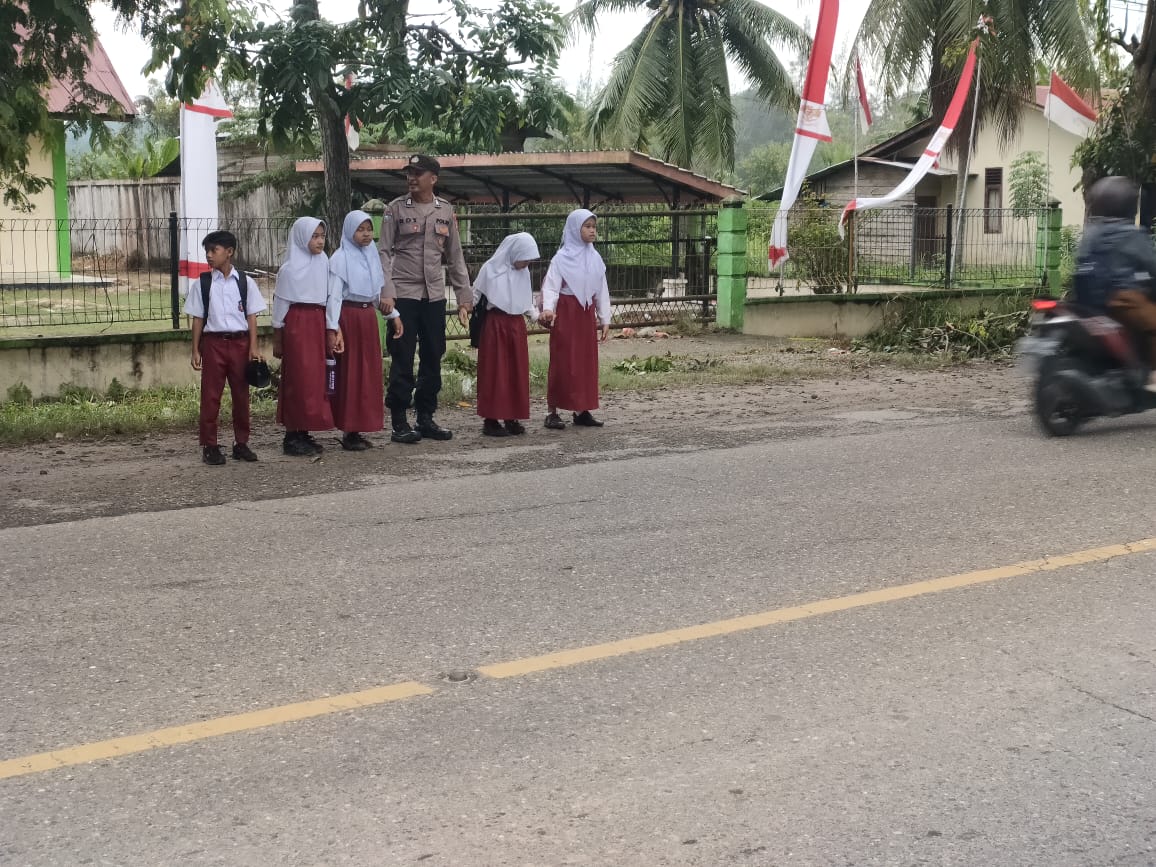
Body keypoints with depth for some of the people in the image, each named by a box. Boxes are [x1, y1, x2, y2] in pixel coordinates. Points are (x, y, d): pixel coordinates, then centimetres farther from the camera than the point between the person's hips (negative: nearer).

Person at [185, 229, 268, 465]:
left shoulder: (245, 282, 3)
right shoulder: (203, 284, 3)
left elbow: (251, 316, 3)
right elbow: (198, 319, 4)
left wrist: (253, 348, -3)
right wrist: (195, 351, 0)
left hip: (240, 342, 0)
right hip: (213, 342, 0)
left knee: (241, 394, 6)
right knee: (210, 395, 1)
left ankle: (241, 443, 17)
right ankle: (209, 446, 8)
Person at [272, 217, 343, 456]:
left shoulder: (324, 263, 8)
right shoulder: (290, 267, -5)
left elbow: (332, 297, 8)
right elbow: (280, 302, -2)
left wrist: (332, 330, 3)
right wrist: (277, 338, -1)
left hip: (318, 323, 5)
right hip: (297, 323, -5)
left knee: (315, 378, 6)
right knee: (298, 379, -4)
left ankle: (303, 433, 14)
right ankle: (292, 436, 1)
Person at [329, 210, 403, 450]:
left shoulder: (373, 256, 12)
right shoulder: (340, 258, -7)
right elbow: (334, 296, -11)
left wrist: (393, 314, 11)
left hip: (369, 316, 7)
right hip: (349, 316, -6)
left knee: (369, 373, 7)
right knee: (349, 374, -3)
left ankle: (359, 428, 15)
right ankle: (348, 432, 2)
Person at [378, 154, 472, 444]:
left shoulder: (446, 212, 9)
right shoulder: (396, 209, 0)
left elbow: (454, 257, 12)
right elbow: (385, 253, -4)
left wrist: (464, 296, 8)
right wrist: (386, 294, -14)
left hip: (435, 296, 4)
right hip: (404, 295, -4)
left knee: (433, 358, 7)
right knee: (403, 360, -2)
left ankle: (426, 417, 18)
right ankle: (399, 422, 3)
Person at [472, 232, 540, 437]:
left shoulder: (523, 272, 8)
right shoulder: (491, 270, -9)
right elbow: (476, 296, -3)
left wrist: (537, 315, 1)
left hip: (517, 326, 6)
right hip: (495, 325, -6)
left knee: (517, 372, 6)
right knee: (495, 373, -4)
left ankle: (512, 418, 14)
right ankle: (491, 420, 0)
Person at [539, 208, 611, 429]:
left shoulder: (595, 259, 9)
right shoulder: (562, 258, -7)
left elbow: (602, 291, 13)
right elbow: (551, 287, -14)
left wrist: (605, 319, 10)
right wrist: (548, 308, -32)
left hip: (587, 315, 6)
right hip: (566, 313, -5)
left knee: (587, 361, 7)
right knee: (562, 362, -4)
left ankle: (581, 411, 14)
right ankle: (552, 411, 0)